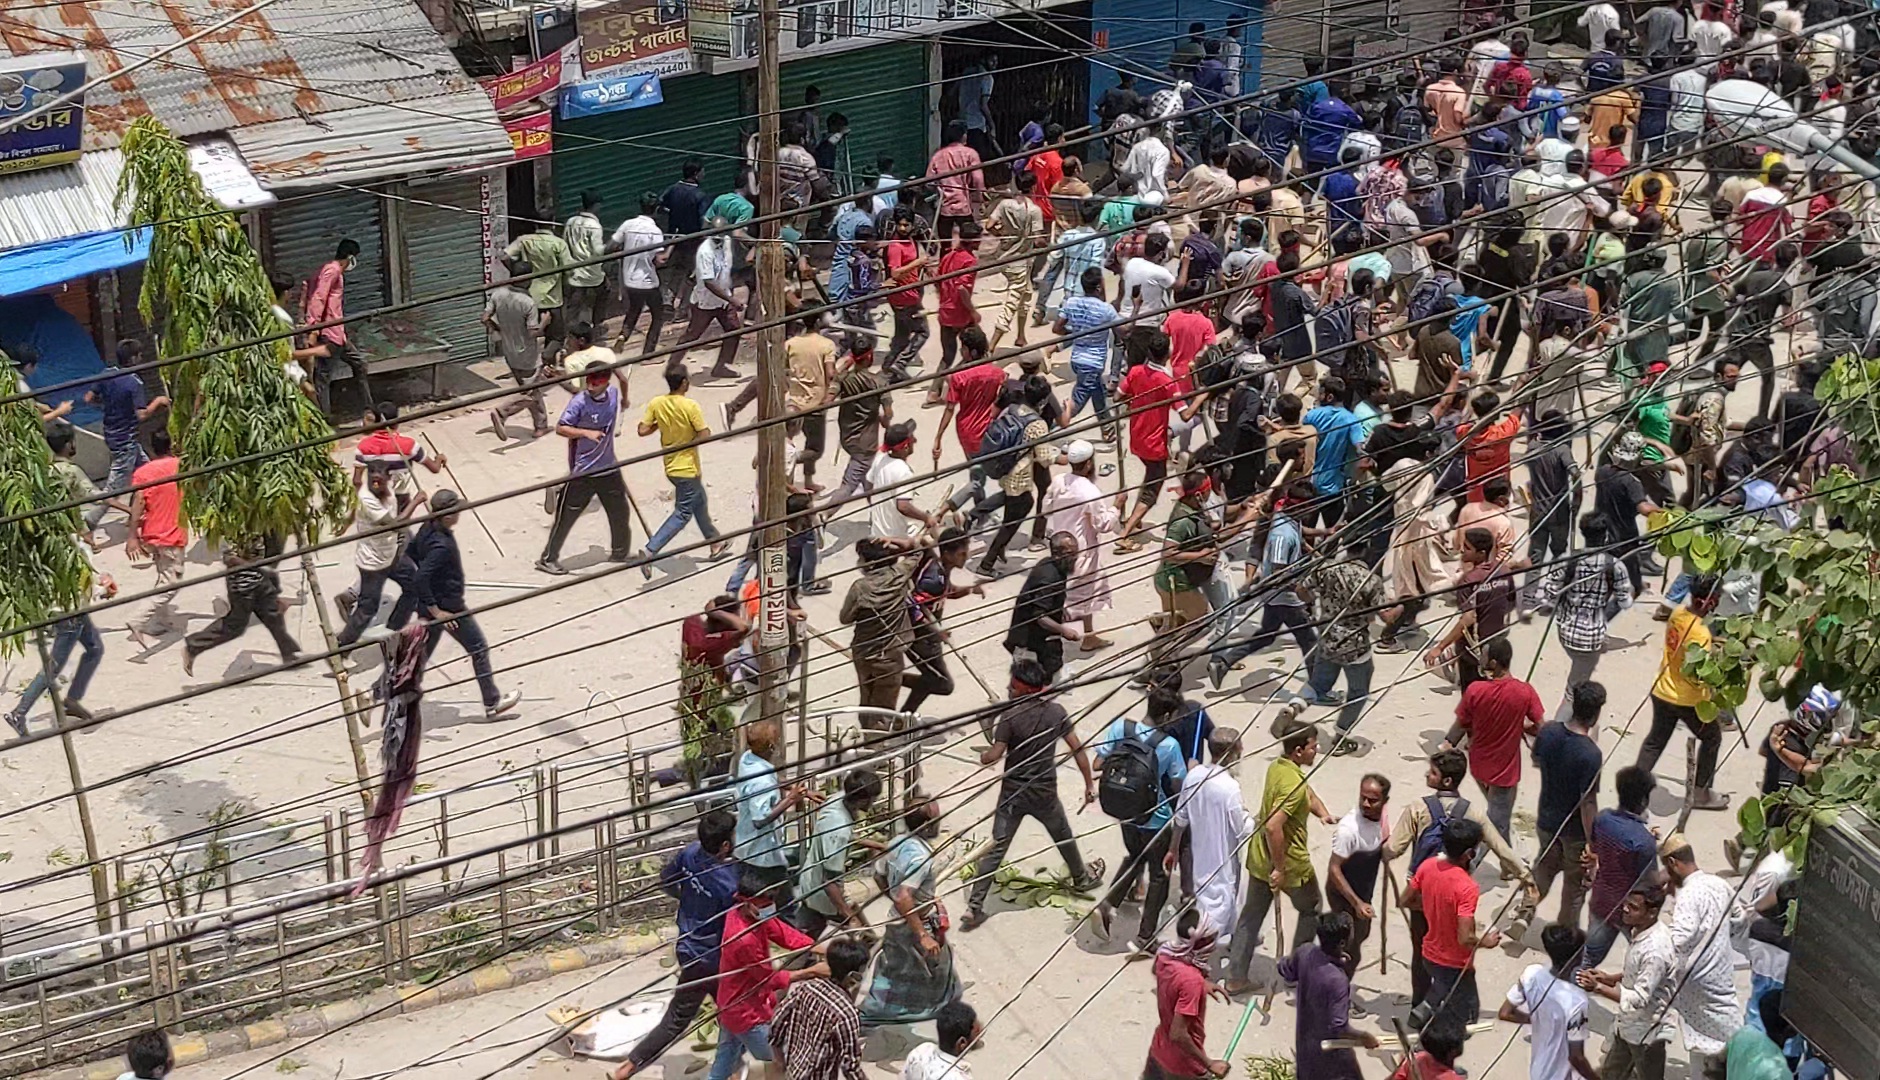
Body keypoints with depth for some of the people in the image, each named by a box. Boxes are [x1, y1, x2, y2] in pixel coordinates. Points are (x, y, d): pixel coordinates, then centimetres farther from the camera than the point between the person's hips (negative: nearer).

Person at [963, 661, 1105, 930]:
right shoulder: (1055, 712, -8)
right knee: (1064, 837, 27)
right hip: (1045, 792, 2)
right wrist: (1090, 783, 6)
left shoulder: (1010, 716, -19)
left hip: (1013, 793, -2)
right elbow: (1078, 749, -4)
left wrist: (983, 755, 3)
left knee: (995, 849, 1)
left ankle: (974, 907, -2)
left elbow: (994, 756, -20)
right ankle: (1082, 878, 50)